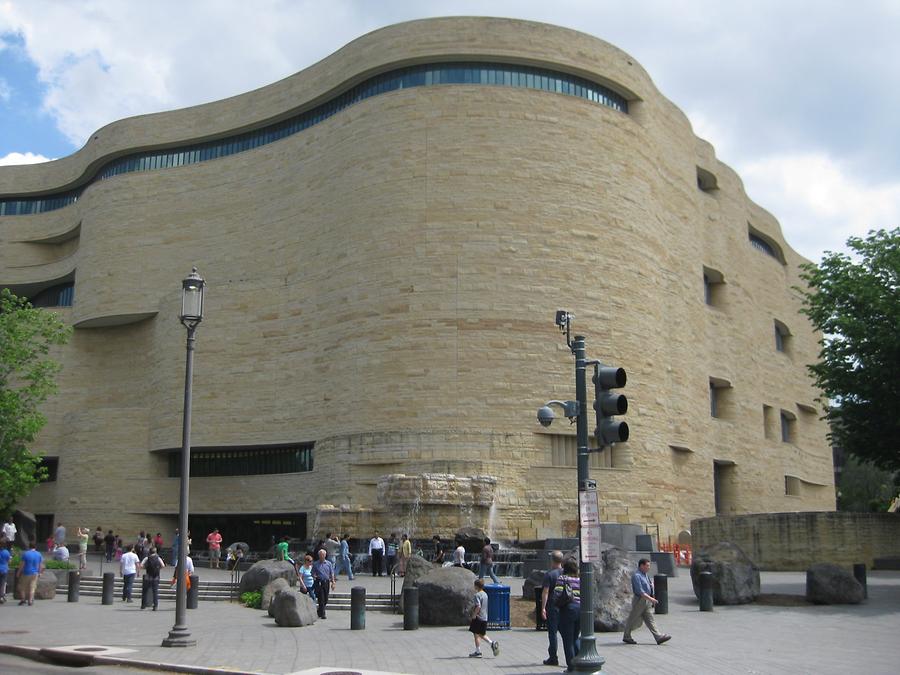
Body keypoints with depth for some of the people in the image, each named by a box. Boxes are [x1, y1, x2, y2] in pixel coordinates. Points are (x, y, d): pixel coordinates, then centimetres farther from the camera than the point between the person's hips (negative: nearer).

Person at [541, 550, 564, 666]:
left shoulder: (549, 574, -9)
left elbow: (545, 592, -14)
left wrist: (543, 608, -13)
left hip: (552, 607, -4)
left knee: (552, 632, 2)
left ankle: (553, 657, 5)